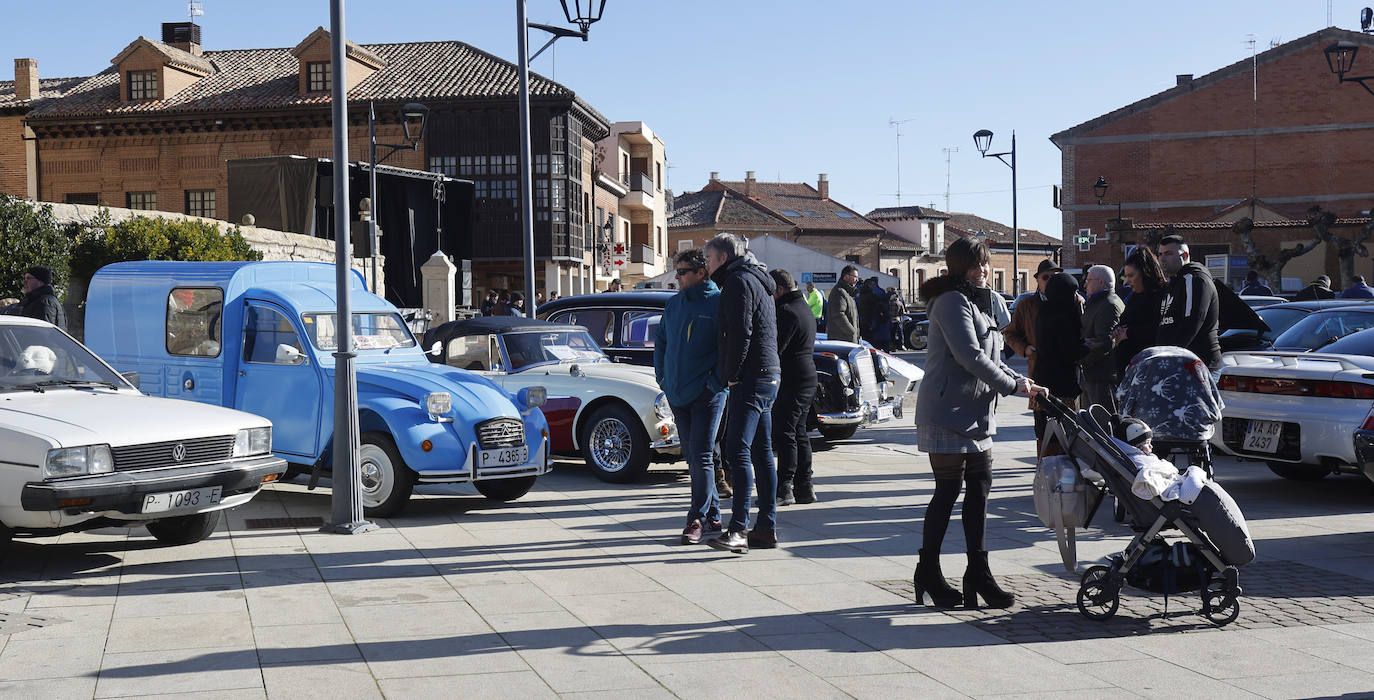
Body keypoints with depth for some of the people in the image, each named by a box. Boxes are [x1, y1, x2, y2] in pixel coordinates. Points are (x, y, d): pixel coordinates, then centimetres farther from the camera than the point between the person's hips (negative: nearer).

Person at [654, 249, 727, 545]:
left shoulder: (719, 303, -8)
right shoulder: (673, 304, 12)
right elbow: (660, 339, 22)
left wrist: (717, 379, -13)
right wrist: (662, 376, 13)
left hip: (706, 394, -7)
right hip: (677, 394, 7)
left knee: (701, 456, -8)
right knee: (692, 457, 11)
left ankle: (698, 518, -3)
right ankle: (712, 515, 21)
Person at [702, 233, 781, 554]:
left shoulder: (739, 281, -8)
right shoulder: (756, 280, 23)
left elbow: (740, 333, -18)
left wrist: (732, 375, -14)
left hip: (750, 379, -11)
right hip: (766, 377, 11)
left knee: (738, 451, -16)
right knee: (761, 454, 10)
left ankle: (739, 529, -22)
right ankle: (767, 528, 13)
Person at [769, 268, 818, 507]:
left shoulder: (787, 311, -15)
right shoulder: (805, 308, 18)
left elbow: (776, 347, -21)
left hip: (791, 380, -10)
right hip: (808, 378, 10)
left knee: (784, 433, -8)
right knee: (799, 433, 14)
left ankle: (784, 487, -9)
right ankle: (804, 487, 17)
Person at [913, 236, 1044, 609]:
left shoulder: (973, 303, 21)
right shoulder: (952, 302, -12)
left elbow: (988, 357, 24)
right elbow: (970, 356, -19)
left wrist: (1021, 381, 12)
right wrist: (1012, 384, -10)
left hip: (974, 415, 10)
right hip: (948, 413, -10)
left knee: (980, 488, 6)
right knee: (948, 491, -4)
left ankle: (978, 572, 10)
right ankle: (927, 572, 6)